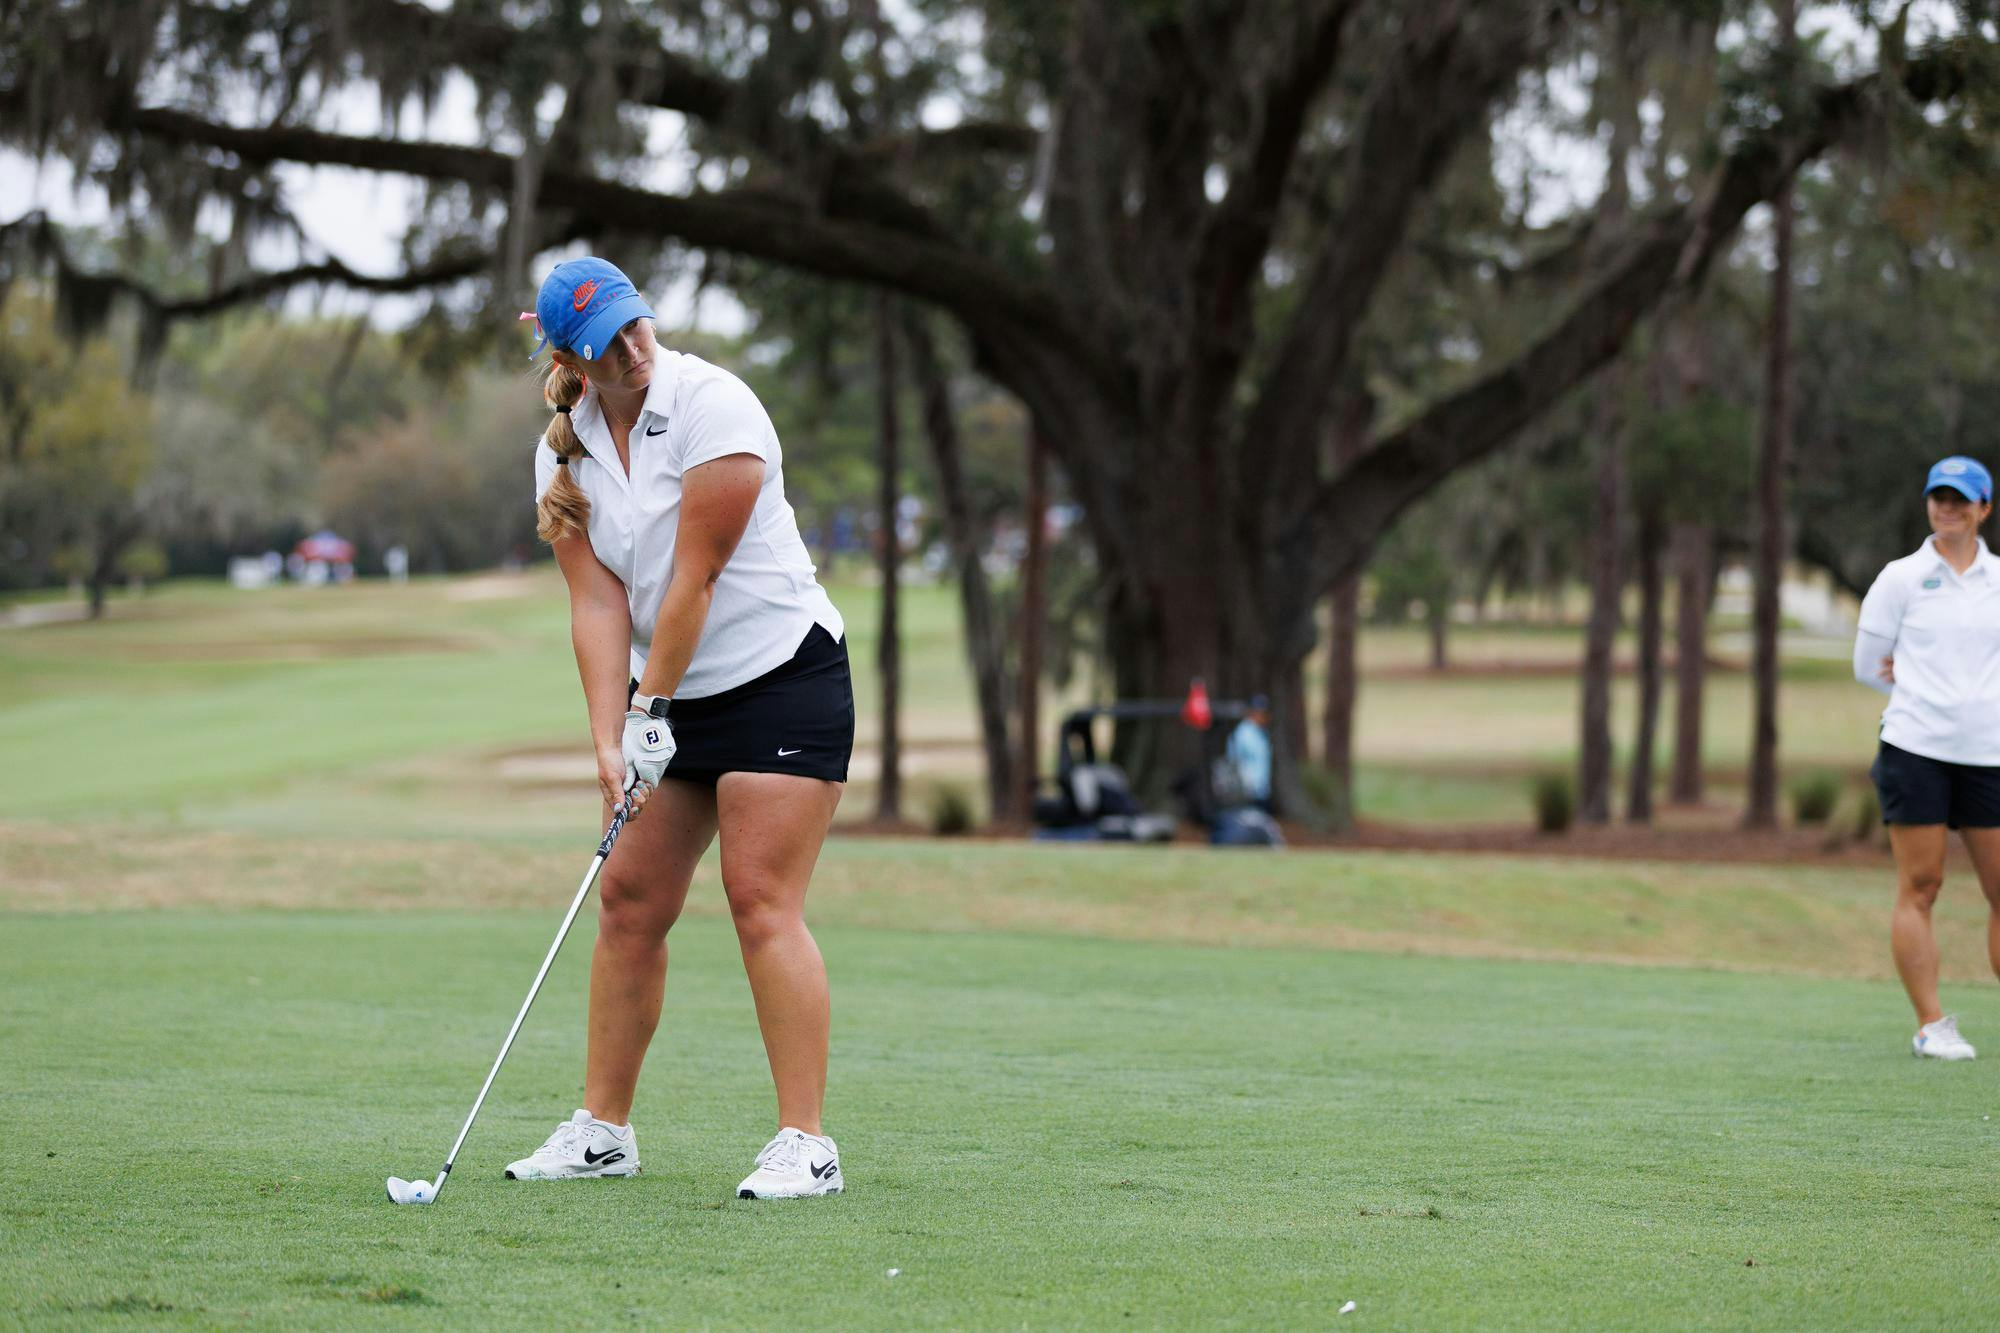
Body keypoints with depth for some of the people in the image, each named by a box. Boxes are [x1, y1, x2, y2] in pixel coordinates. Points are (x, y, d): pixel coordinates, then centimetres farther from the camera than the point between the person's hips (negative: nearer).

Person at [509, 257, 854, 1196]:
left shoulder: (712, 405, -18)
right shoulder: (564, 450, 1)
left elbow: (693, 580, -18)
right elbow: (597, 604, -4)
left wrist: (650, 712, -15)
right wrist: (609, 740, -14)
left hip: (784, 672, -6)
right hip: (669, 697, 6)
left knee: (762, 901, -13)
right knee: (630, 899, 5)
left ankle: (805, 1145, -13)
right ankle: (603, 1129, 14)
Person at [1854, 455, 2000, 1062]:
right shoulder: (1901, 578, 4)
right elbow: (1869, 666, 7)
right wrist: (1927, 687, 3)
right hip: (1916, 749, -2)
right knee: (1919, 886, -5)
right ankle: (1931, 1024, -2)